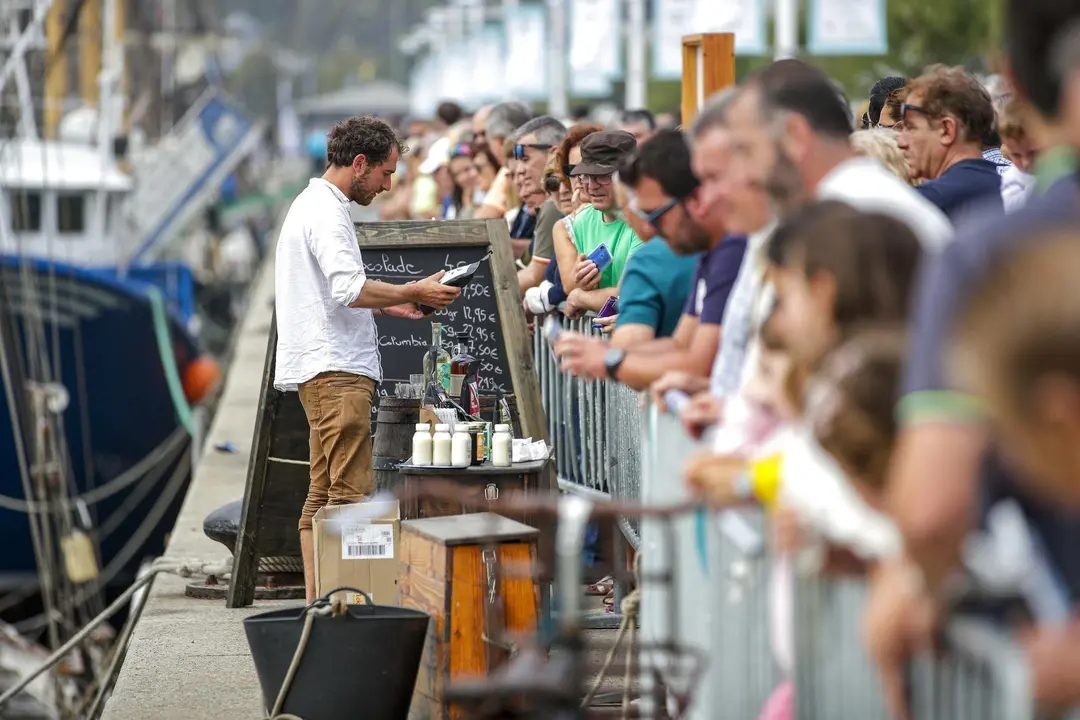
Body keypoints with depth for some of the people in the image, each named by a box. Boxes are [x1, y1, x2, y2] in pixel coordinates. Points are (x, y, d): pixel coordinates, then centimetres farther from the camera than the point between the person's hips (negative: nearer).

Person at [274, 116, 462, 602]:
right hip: (335, 370, -11)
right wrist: (412, 292, -18)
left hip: (323, 372, 11)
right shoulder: (326, 212, -12)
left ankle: (317, 601, 13)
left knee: (323, 495, 11)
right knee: (352, 493, -14)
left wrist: (388, 304, 21)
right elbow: (350, 288, -24)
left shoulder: (313, 205, 22)